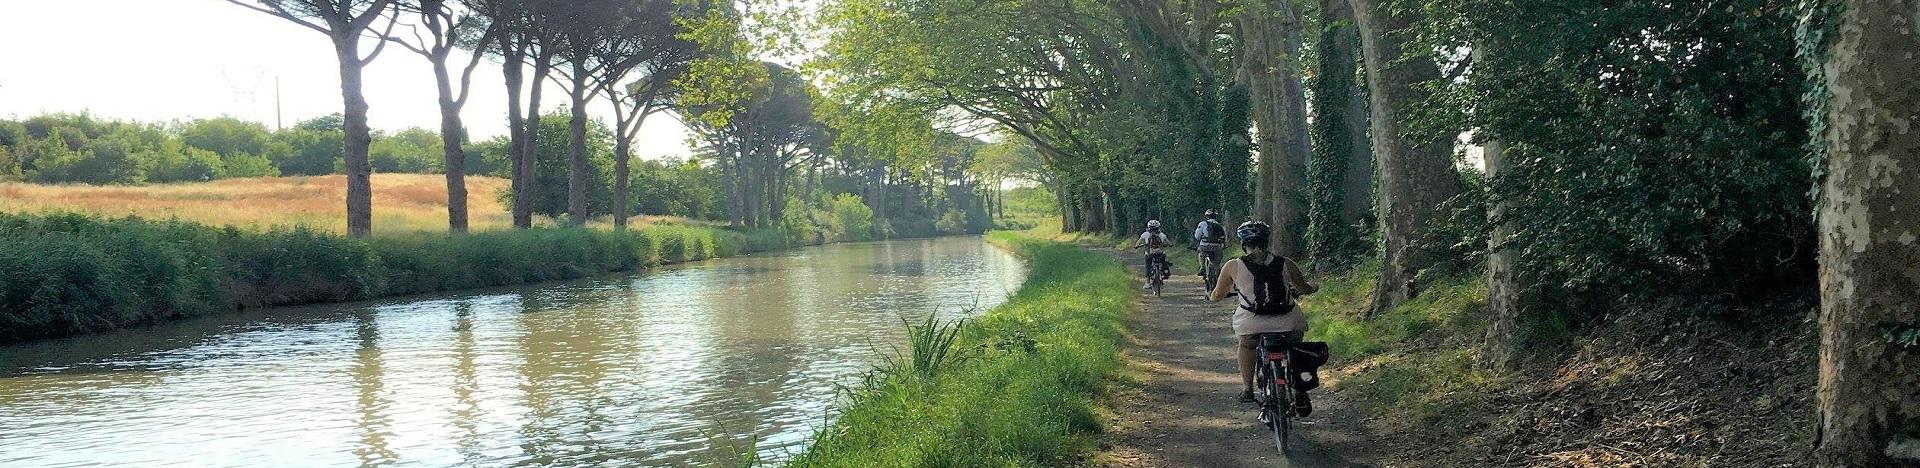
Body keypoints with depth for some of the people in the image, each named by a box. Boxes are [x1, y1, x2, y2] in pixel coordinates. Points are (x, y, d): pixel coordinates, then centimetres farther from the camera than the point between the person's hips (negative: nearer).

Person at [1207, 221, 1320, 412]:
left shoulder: (1233, 266, -1)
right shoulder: (1286, 264, 3)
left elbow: (1216, 296, 10)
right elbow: (1305, 289, 17)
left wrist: (1211, 296, 34)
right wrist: (1314, 286, 40)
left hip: (1251, 323, -1)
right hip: (1287, 321, 1)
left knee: (1246, 345, 33)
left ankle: (1247, 388, 29)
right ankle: (1300, 395, 23)